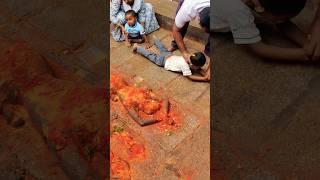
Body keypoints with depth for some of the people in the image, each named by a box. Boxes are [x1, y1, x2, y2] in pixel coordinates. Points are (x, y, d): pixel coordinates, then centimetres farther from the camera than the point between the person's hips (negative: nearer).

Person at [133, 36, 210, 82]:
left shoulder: (192, 59, -21)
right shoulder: (184, 64, -41)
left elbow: (200, 71, -17)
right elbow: (190, 76, -41)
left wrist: (206, 74, -38)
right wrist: (204, 78, -46)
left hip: (169, 56, 7)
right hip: (163, 61, -7)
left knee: (163, 49, 33)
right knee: (152, 56, 13)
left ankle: (155, 39, 59)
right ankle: (137, 47, 30)